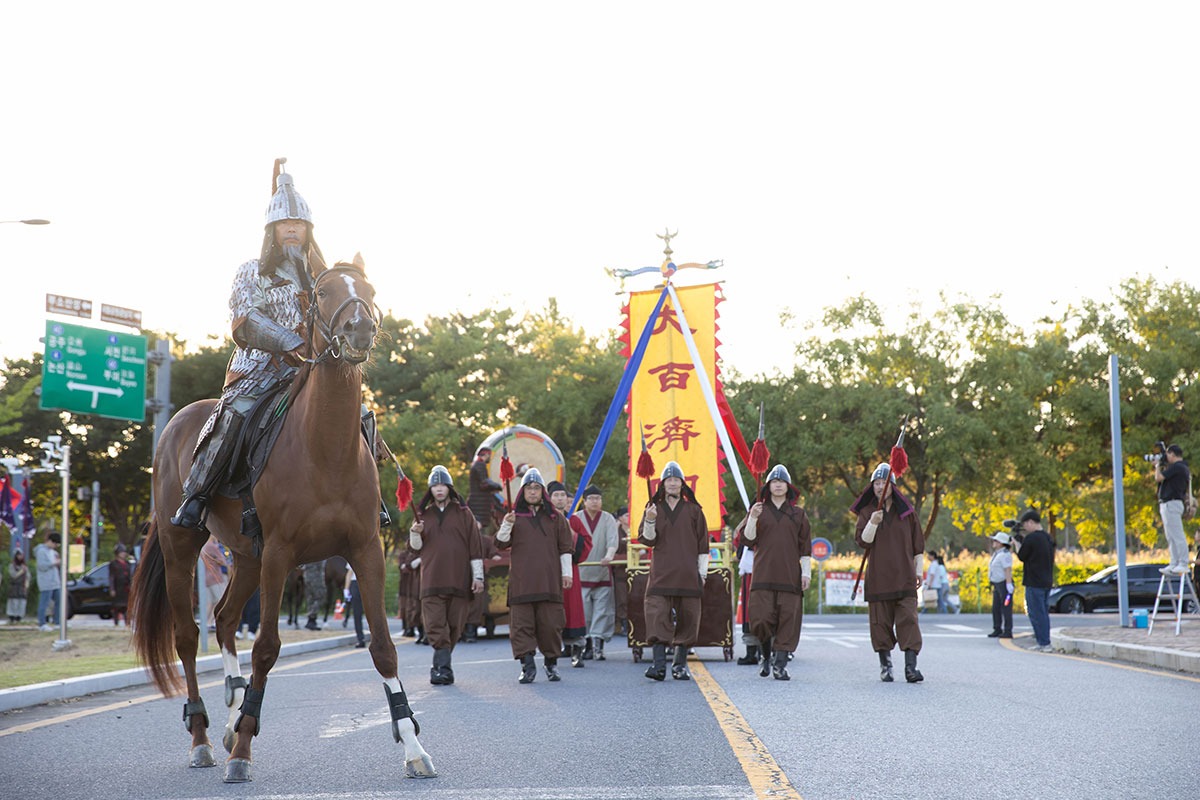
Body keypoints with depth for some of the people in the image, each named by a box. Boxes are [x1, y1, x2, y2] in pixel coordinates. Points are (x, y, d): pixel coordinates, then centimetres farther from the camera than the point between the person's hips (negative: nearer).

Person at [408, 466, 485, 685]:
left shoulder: (463, 513, 8)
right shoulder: (423, 514, 14)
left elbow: (475, 546, 5)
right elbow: (416, 547, 17)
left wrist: (478, 576, -1)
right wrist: (415, 533, -5)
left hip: (459, 580, -1)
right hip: (432, 581, 1)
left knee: (454, 626, 1)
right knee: (436, 626, -11)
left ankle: (440, 666, 13)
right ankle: (444, 668, -16)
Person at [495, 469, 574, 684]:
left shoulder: (555, 518, 13)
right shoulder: (514, 516, 11)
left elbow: (565, 548, 14)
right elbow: (501, 543, 1)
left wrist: (566, 573, 7)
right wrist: (506, 526, -17)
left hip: (549, 582, 0)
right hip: (521, 583, 0)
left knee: (550, 623, 1)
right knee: (521, 624, -6)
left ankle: (552, 663, 14)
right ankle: (527, 664, -6)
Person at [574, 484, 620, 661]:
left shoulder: (608, 519, 6)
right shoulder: (575, 519, 5)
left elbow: (613, 539, -9)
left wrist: (609, 555, -28)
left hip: (603, 572, 0)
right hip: (581, 573, 0)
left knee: (602, 611, -6)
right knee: (583, 610, -2)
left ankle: (598, 645, -7)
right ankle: (587, 645, 7)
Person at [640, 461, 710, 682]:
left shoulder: (693, 510, 9)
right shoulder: (654, 508, 9)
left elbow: (702, 544, 10)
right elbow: (648, 540, 2)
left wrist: (702, 572, 5)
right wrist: (650, 521, -17)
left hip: (688, 574, 1)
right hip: (661, 574, -1)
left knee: (687, 618, 2)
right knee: (658, 616, -13)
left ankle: (680, 664, 12)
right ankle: (659, 663, -19)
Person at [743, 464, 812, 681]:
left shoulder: (798, 514, 13)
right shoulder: (759, 510, 12)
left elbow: (805, 547, 12)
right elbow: (748, 539, 5)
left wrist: (806, 572, 3)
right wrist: (753, 519, -11)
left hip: (790, 577, 1)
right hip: (763, 575, -1)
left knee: (788, 619, -7)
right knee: (761, 619, -7)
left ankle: (780, 664, -4)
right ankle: (767, 656, 17)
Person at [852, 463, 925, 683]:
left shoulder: (906, 510, 8)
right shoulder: (867, 511, 7)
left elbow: (918, 543, 12)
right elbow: (862, 541, -3)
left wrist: (919, 571, 9)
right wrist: (873, 523, -20)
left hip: (904, 576, 0)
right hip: (878, 577, 0)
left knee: (908, 620, -9)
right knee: (881, 621, 2)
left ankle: (911, 666, -13)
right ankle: (885, 666, 13)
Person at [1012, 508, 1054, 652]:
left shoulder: (1030, 538, -15)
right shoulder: (1048, 538, 11)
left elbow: (1022, 556, -7)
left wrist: (1017, 543, 9)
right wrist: (1023, 539, 15)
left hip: (1034, 582, -8)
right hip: (1047, 582, 9)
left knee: (1036, 613, -5)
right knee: (1044, 612, 13)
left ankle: (1044, 643, -7)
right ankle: (1044, 642, 15)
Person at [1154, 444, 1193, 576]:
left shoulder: (1176, 467, -13)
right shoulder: (1185, 469, 19)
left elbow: (1158, 478, -16)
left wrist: (1158, 465, 2)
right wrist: (1162, 466, 21)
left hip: (1171, 504, -11)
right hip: (1168, 505, 11)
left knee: (1177, 536, -12)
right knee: (1171, 537, 11)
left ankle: (1183, 565, -14)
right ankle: (1174, 564, 11)